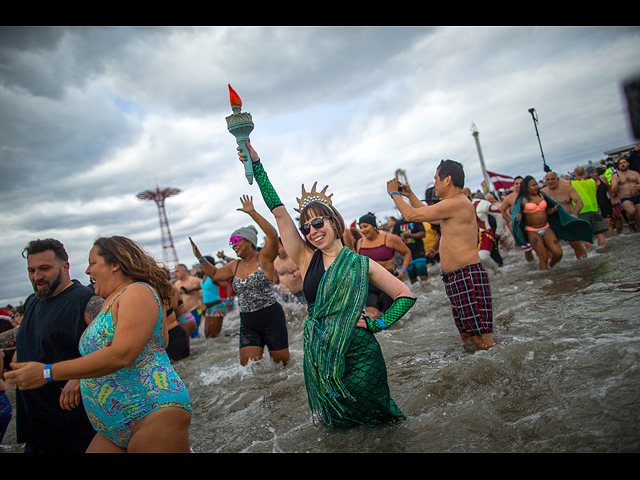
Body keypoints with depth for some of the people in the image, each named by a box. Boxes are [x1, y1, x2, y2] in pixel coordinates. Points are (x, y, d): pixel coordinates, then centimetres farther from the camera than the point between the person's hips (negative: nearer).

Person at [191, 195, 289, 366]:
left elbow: (272, 235, -24)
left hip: (271, 317, -5)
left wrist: (253, 213, -29)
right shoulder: (235, 266, 10)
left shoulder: (263, 259, -8)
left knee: (282, 361, 6)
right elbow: (214, 274, 24)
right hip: (247, 322, 5)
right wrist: (200, 258, 11)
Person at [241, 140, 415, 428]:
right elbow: (279, 212, -6)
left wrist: (377, 324, -8)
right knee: (335, 422, 16)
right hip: (319, 356, 2)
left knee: (363, 413, 10)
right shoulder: (305, 259, 1)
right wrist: (255, 164, -10)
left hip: (359, 355, -2)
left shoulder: (362, 264, -3)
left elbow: (405, 295, 3)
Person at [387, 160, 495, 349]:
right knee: (467, 336, 18)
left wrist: (394, 194, 2)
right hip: (455, 278, 11)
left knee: (484, 342, -6)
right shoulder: (456, 203, 17)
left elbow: (411, 214, -14)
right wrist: (410, 195, 29)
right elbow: (427, 214, 33)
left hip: (467, 276, -11)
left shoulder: (457, 203, -17)